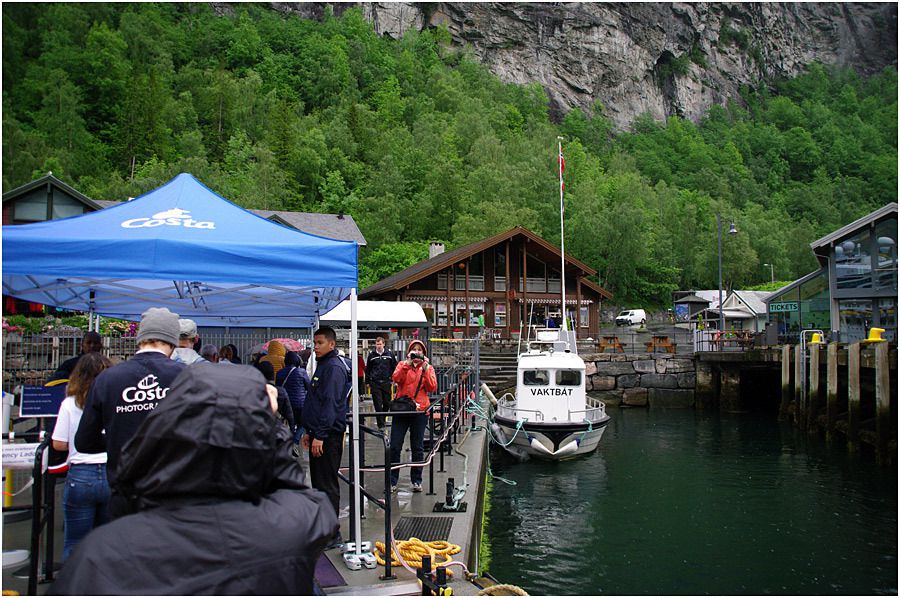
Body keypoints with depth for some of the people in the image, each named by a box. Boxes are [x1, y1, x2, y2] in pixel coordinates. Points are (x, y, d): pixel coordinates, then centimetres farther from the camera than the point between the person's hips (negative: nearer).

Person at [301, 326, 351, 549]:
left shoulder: (334, 367, -14)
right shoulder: (323, 365, 18)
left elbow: (331, 403, -21)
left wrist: (320, 435, -23)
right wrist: (309, 431, 22)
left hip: (328, 435, -10)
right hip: (319, 434, 10)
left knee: (327, 485, -6)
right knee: (319, 483, 16)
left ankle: (332, 535, -1)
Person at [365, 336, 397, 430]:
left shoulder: (389, 355, 4)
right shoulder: (371, 355, 4)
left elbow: (395, 367, 10)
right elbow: (367, 369, 11)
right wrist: (367, 382, 8)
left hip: (386, 383, 1)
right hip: (375, 383, -1)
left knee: (387, 403, 6)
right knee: (378, 404, -3)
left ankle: (382, 418, 30)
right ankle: (381, 424, 2)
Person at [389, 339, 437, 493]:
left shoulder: (428, 368, 10)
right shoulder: (402, 365, 9)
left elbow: (432, 388, -4)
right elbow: (396, 378, -11)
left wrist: (425, 369, -11)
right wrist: (408, 363, -18)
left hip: (420, 411, 0)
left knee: (418, 448, 5)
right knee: (395, 447, -2)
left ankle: (416, 481, 15)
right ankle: (392, 481, 5)